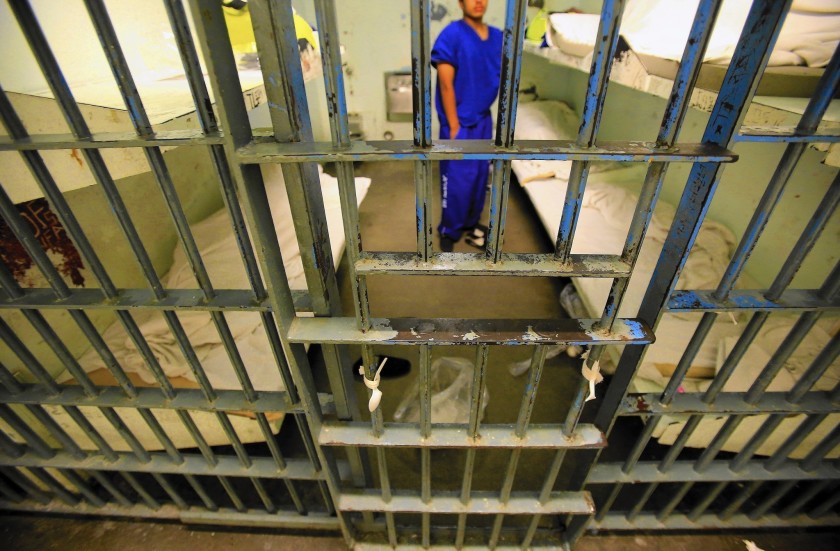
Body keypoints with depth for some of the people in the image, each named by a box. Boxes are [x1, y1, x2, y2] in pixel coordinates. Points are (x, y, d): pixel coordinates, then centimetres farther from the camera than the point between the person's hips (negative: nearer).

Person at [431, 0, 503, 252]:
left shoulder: (498, 37, 7)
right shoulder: (451, 35, -10)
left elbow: (502, 76, 14)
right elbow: (446, 84, -14)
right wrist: (454, 126, -16)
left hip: (484, 120, 6)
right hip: (459, 122, -6)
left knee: (479, 176, 12)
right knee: (457, 181, -1)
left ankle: (471, 223, 30)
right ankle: (449, 231, 17)